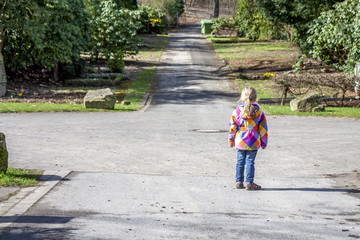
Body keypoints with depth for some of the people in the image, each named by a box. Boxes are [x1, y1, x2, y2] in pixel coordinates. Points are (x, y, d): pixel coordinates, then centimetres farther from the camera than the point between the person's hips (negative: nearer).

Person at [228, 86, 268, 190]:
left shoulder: (237, 110, -3)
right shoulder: (258, 112, -5)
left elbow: (232, 126, 3)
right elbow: (263, 128, 1)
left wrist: (231, 140, 15)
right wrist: (263, 142, 11)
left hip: (240, 142, 2)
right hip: (253, 143, -1)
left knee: (240, 161, 11)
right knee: (250, 162, 2)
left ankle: (239, 182, 16)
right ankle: (249, 183, 3)